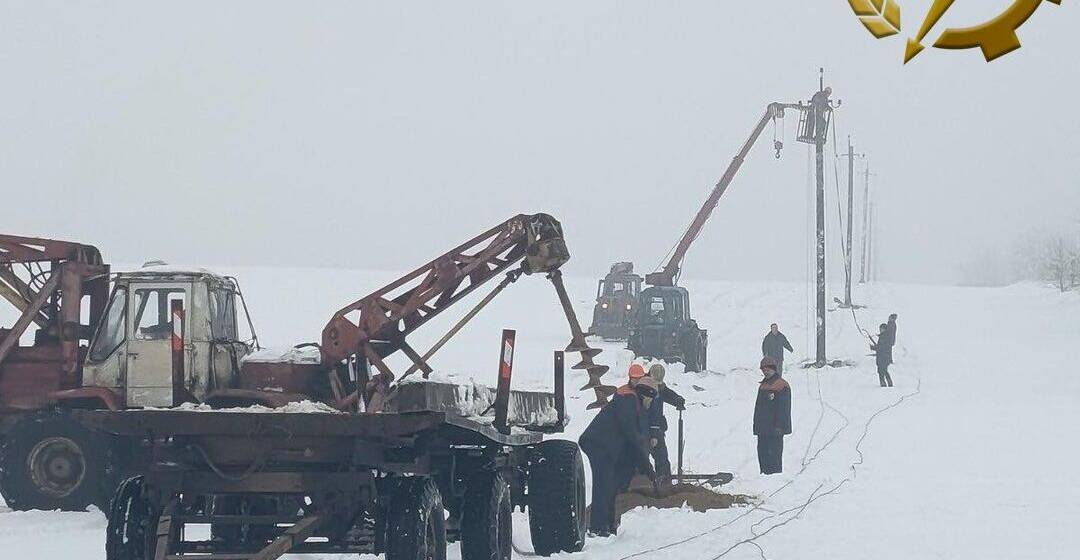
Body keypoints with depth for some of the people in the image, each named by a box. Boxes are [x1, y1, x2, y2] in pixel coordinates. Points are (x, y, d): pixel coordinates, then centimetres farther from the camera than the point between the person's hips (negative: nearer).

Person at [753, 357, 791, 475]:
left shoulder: (782, 385, -8)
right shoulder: (763, 386, 17)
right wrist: (756, 425, 18)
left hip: (775, 429, -8)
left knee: (774, 455, -10)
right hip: (762, 429, 8)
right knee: (762, 453, 8)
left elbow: (784, 408, -13)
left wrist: (779, 426, -18)